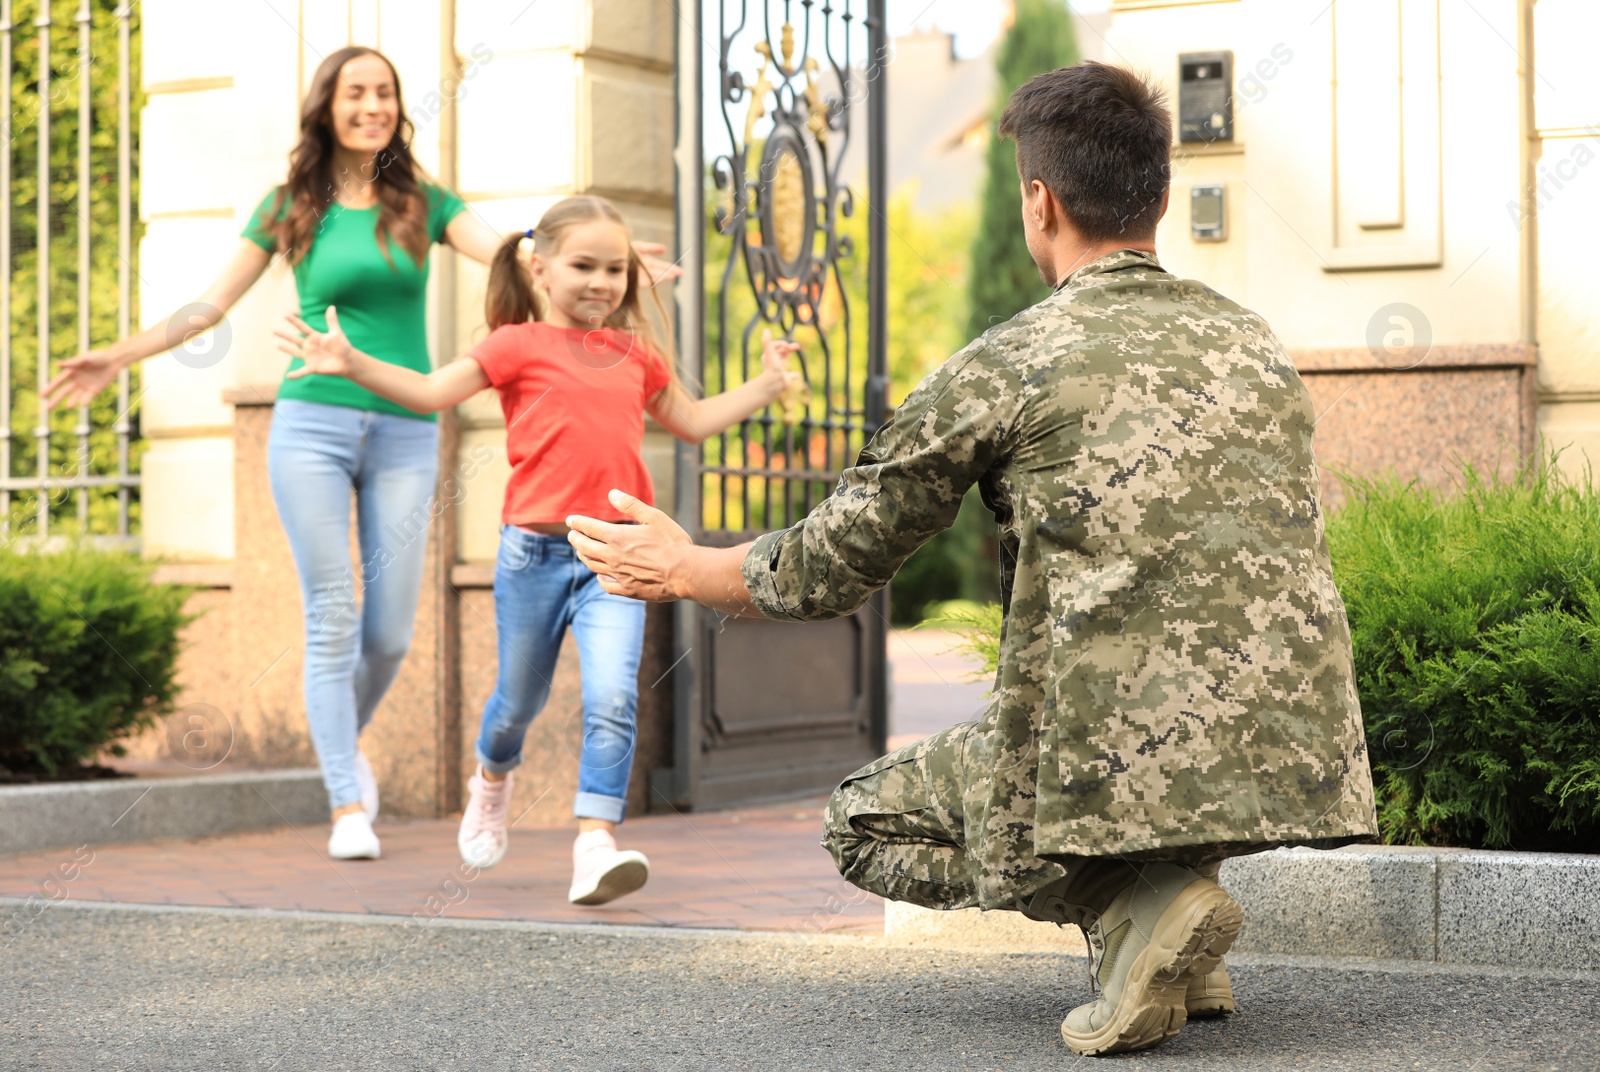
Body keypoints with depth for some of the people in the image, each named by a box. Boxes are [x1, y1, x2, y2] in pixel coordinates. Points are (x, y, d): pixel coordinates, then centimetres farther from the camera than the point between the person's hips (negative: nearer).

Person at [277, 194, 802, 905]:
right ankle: (492, 781, 47)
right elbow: (431, 392, -6)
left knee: (612, 699, -17)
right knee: (520, 701, 14)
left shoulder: (635, 353, 12)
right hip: (535, 551, -2)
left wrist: (766, 386, 23)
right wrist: (350, 363, -17)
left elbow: (692, 421, 27)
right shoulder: (520, 344, -1)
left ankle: (595, 845, -17)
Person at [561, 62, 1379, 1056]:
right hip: (1303, 761, 7)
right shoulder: (1257, 341, 15)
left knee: (865, 819, 19)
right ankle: (1160, 888, 14)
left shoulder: (1005, 367, -2)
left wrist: (683, 570, 26)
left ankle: (1136, 903, -3)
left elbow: (835, 568, 7)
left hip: (1124, 764, -6)